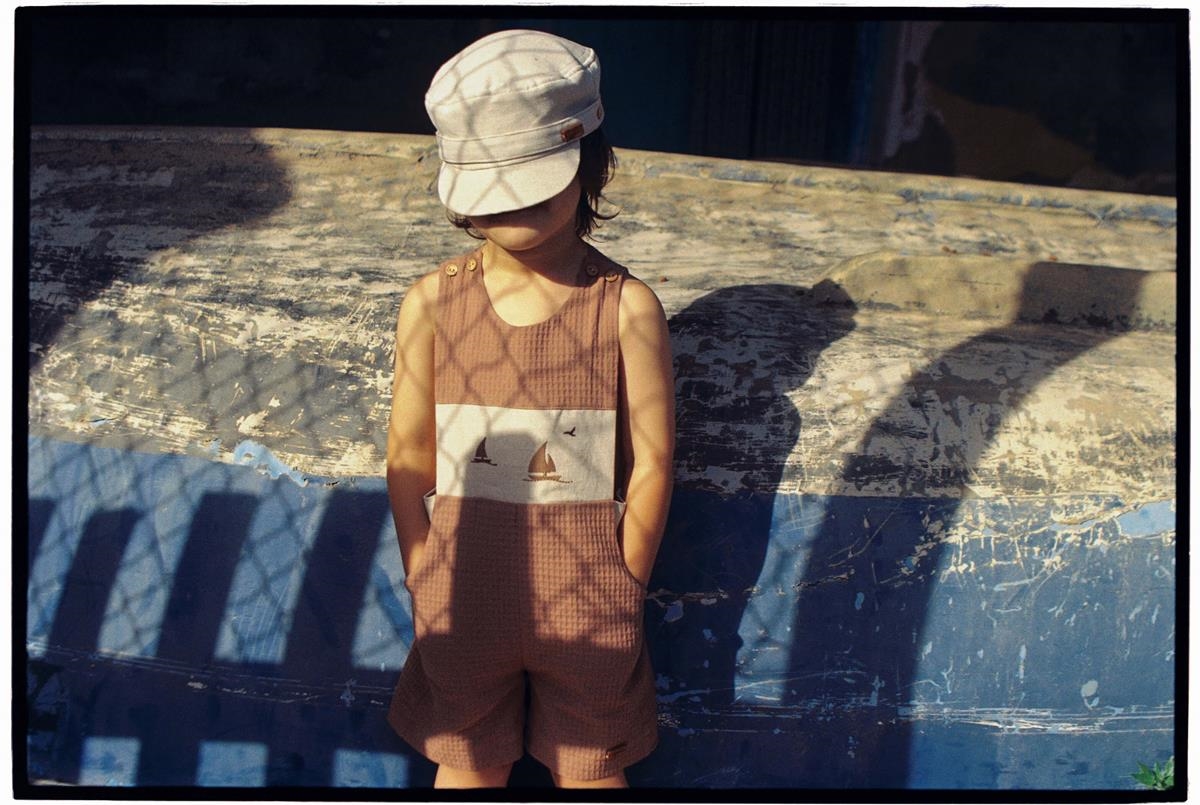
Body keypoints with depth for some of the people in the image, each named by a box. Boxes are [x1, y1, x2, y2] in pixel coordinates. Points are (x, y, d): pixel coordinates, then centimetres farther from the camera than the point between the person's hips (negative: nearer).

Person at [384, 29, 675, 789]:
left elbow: (652, 465, -10)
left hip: (587, 607, -1)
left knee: (592, 770, 23)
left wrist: (619, 591, -2)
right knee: (468, 767, 24)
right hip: (465, 602, 1)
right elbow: (410, 458, -4)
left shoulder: (627, 307, -17)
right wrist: (427, 585, 1)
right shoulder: (433, 302, -11)